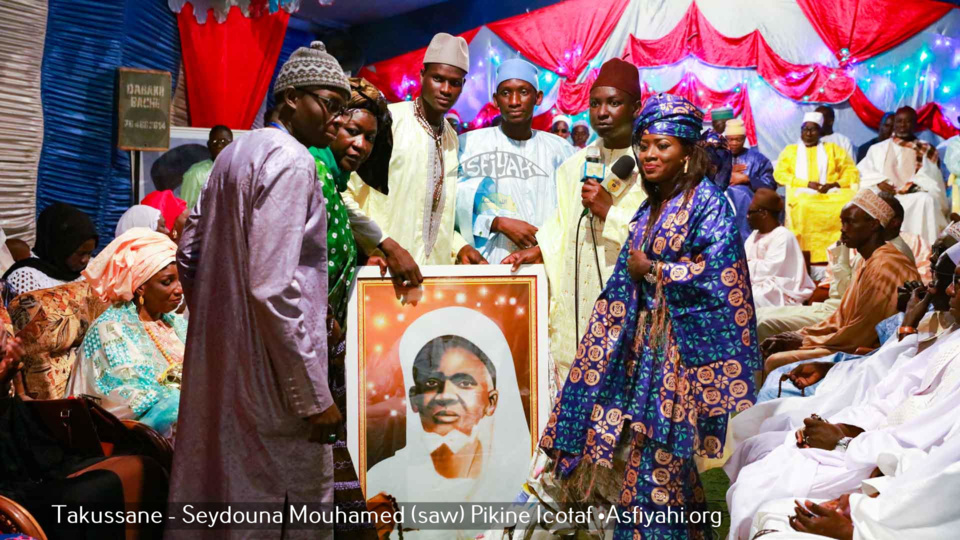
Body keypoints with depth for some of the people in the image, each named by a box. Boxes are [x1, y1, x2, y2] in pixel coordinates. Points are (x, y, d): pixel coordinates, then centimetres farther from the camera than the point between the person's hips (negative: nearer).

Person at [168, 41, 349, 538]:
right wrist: (314, 397, -20)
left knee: (213, 483, 18)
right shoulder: (291, 161, -15)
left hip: (216, 365, 10)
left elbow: (189, 257, 19)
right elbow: (274, 288, -23)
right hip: (268, 373, -9)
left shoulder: (234, 153, 14)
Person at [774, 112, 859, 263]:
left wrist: (834, 184, -9)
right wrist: (807, 183, -9)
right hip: (802, 193, -1)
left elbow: (852, 172, 12)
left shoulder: (833, 149, 22)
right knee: (803, 206, -38)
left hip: (831, 193, 1)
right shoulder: (790, 150, 20)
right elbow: (779, 174, 4)